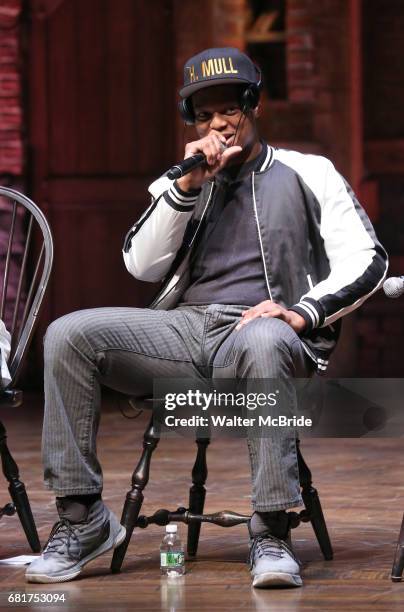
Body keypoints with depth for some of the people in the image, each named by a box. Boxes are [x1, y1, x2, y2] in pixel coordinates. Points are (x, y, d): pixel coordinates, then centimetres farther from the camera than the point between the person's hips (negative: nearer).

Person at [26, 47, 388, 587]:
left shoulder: (308, 174, 14)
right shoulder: (179, 185, 24)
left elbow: (366, 261, 4)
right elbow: (142, 265, 10)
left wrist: (302, 312, -13)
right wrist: (186, 187, -1)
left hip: (264, 328, -4)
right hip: (184, 328, 4)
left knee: (264, 340, -43)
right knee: (68, 335, -21)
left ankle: (271, 533, -38)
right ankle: (82, 517, -17)